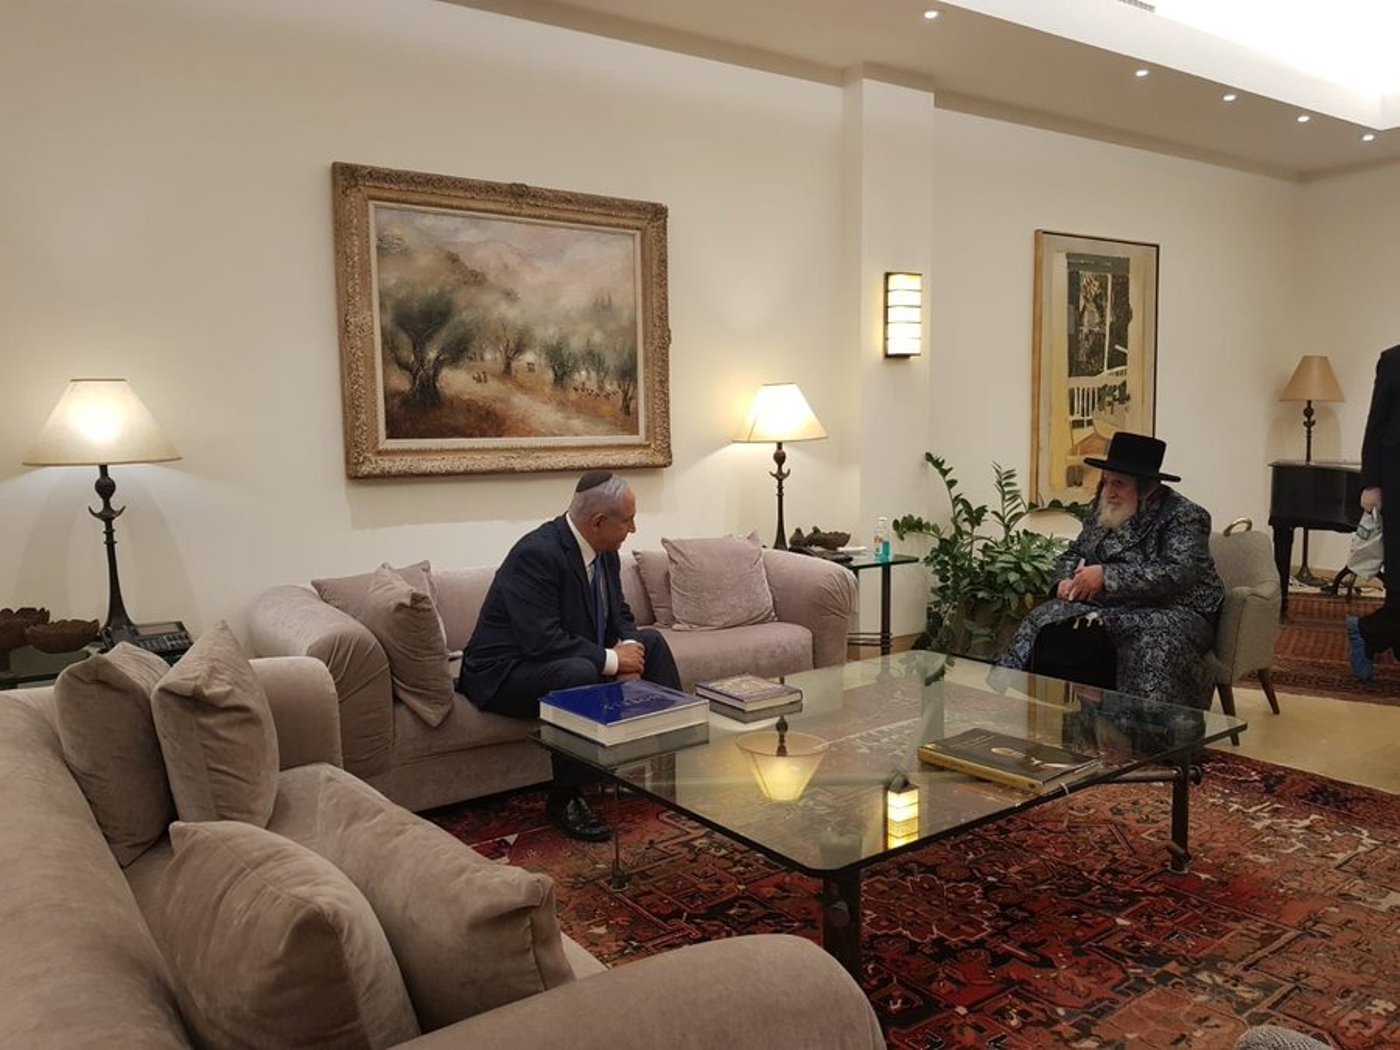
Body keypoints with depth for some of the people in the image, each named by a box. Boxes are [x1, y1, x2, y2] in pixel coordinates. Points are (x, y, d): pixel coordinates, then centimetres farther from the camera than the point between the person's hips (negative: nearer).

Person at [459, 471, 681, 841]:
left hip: (571, 655, 9)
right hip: (505, 671, -9)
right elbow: (542, 641, -35)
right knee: (579, 673, -37)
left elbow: (619, 614, 10)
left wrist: (627, 648, -13)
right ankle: (564, 798, -20)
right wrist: (612, 660, -26)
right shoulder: (536, 554, -28)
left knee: (651, 642, 3)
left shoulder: (604, 551, -1)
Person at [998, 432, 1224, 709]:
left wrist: (1107, 576, -25)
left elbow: (1179, 574, -22)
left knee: (1154, 645, -38)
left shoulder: (1184, 516, -8)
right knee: (1046, 627, -18)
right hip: (1108, 606, 5)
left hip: (1174, 610, -5)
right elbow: (1073, 553, 22)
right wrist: (1067, 580, -3)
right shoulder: (1102, 508, 11)